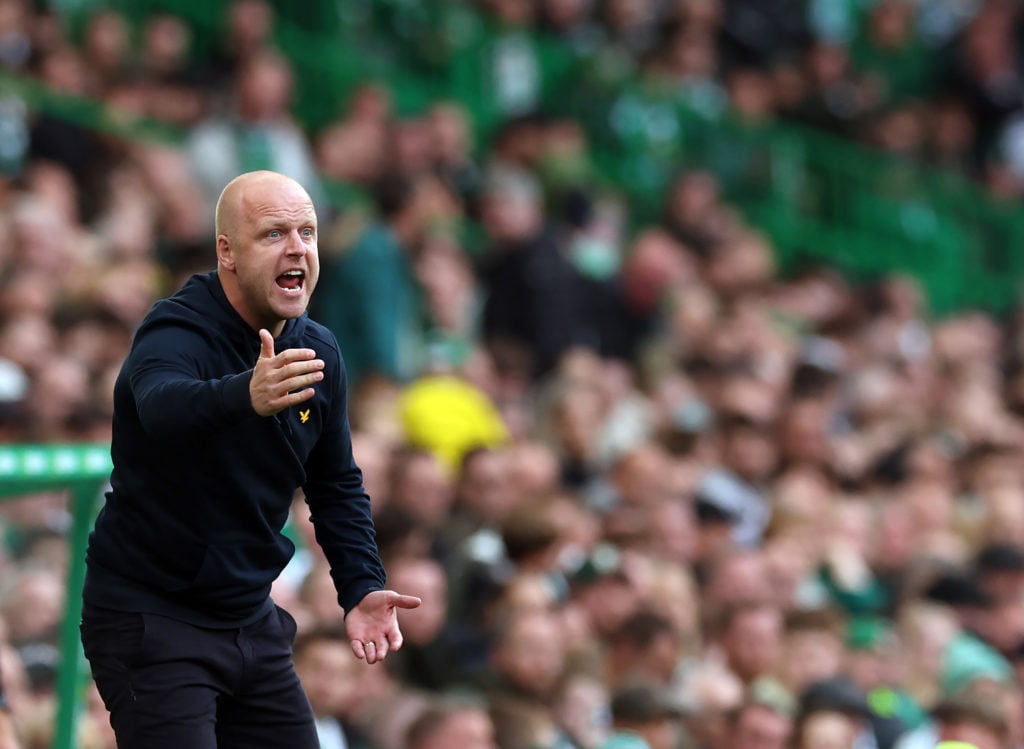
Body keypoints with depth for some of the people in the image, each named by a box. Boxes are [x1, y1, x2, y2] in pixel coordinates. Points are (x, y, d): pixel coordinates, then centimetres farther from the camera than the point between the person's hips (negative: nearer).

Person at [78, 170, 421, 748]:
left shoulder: (319, 353, 3)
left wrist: (362, 589, 1)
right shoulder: (176, 334, -19)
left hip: (250, 613, 7)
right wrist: (247, 394, -63)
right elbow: (164, 403, -43)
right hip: (153, 616, -7)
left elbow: (338, 485, 15)